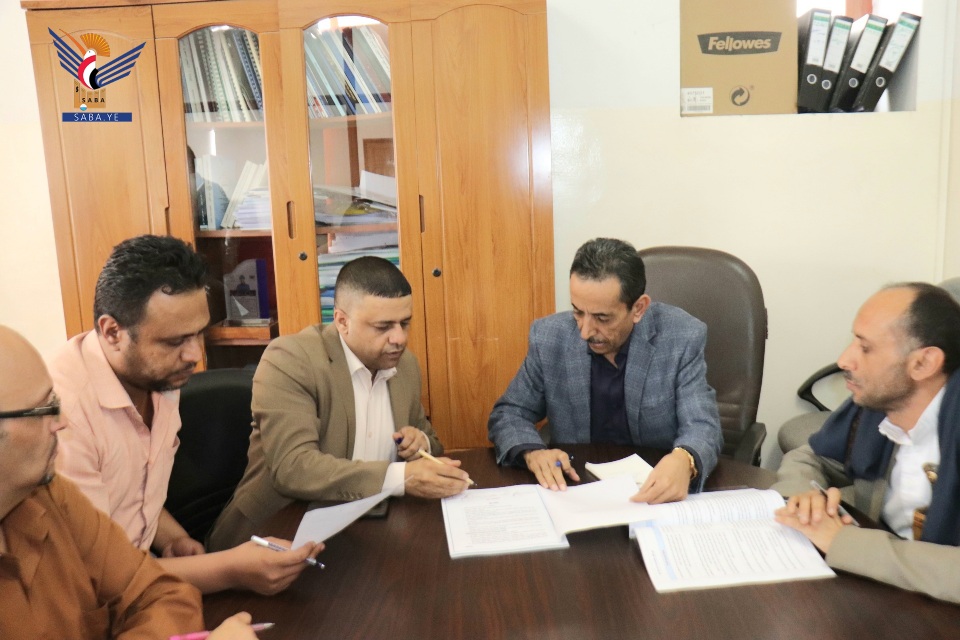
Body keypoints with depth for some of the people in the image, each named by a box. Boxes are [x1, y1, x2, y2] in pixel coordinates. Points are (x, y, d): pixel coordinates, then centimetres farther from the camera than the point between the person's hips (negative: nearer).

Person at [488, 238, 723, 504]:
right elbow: (508, 414, 2)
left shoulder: (683, 338, -12)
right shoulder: (549, 336, -7)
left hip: (655, 490, -1)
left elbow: (702, 426, -15)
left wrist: (683, 461, -37)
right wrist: (532, 452, -19)